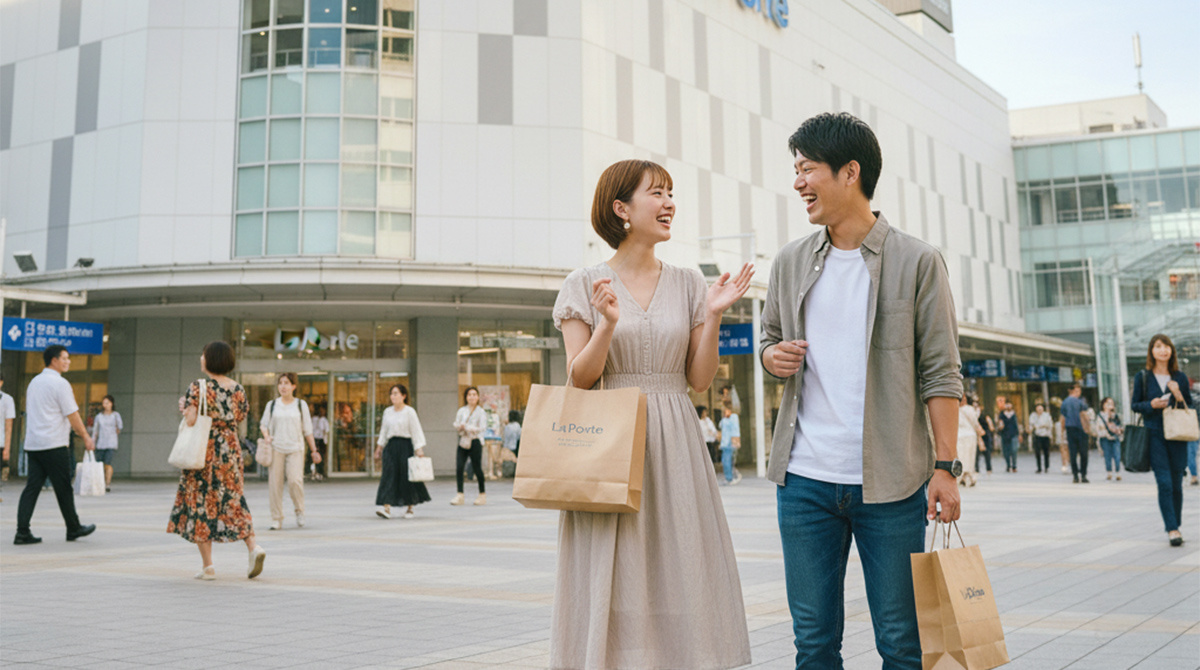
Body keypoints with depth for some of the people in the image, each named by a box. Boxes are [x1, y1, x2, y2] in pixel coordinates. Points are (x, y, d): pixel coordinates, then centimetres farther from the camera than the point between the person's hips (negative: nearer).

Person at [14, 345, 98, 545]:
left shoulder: (34, 382, 16)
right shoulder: (60, 384, -11)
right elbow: (72, 415, -11)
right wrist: (86, 437, -1)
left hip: (32, 444, 8)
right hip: (54, 445, -8)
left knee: (32, 487, 4)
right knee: (64, 489, 3)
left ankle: (22, 532, -4)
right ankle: (74, 529, 14)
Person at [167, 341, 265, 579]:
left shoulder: (197, 387, -11)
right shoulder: (238, 388, 4)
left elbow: (191, 420, -18)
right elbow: (240, 418, 8)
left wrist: (183, 408, 1)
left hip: (203, 450, -4)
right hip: (231, 450, 4)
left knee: (200, 503, 6)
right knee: (234, 501, 15)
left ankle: (208, 566, 6)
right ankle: (254, 546, -5)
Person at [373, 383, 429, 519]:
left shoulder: (409, 412, -4)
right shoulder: (387, 412, 10)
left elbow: (416, 431, -7)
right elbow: (384, 432, 17)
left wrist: (419, 449, -13)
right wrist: (379, 447, 13)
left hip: (405, 445, -4)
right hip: (390, 446, 4)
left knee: (406, 476, 2)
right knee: (388, 475, -8)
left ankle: (410, 508, 17)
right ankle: (386, 507, -14)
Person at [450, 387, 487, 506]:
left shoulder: (481, 412, 0)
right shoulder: (461, 410, 11)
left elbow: (482, 428, -10)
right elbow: (456, 425, 9)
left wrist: (466, 427, -18)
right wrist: (459, 426, -15)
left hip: (475, 442, -3)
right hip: (462, 441, 3)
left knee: (477, 468, 2)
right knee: (459, 467, -7)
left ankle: (482, 494, 16)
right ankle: (460, 495, -2)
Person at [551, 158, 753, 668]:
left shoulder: (687, 285, 9)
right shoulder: (585, 284, 1)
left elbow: (699, 380, 7)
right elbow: (578, 380, -3)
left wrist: (712, 317, -6)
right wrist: (607, 325, -17)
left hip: (674, 448, 3)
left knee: (679, 575, 2)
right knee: (613, 582, -1)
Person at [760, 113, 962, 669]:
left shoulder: (916, 261, -1)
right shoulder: (790, 263, 10)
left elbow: (940, 372, -2)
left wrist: (945, 465, -8)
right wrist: (773, 356, -3)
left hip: (890, 481, -3)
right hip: (805, 479, 3)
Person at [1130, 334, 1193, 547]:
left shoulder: (1180, 377, 7)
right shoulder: (1142, 377, 2)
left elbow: (1190, 406, 11)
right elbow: (1134, 404, 6)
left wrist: (1179, 396, -9)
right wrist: (1151, 405, -13)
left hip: (1177, 435, 2)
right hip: (1154, 435, -2)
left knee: (1177, 485, 7)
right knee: (1164, 484, -10)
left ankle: (1175, 527, 21)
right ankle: (1172, 529, -9)